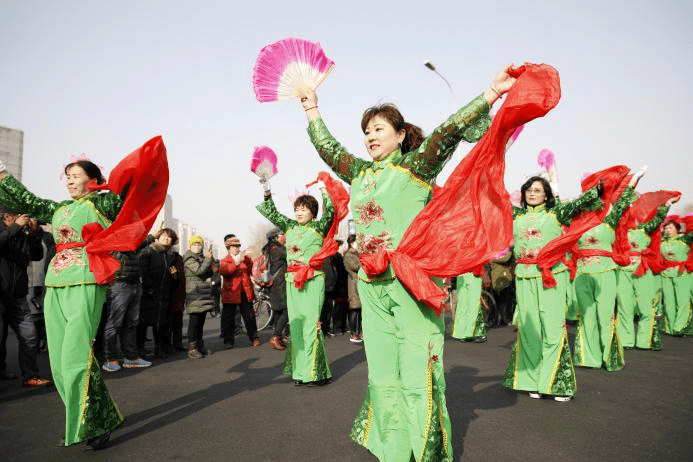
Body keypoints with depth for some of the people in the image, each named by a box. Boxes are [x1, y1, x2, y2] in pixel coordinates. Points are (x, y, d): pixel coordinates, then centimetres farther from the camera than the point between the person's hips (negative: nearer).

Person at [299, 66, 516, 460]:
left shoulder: (415, 166, 0)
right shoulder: (360, 173, 16)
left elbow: (449, 131, -11)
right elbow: (327, 147, 27)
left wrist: (491, 94, -19)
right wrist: (312, 109, 34)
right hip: (372, 286, 6)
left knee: (418, 376, -4)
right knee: (383, 379, 9)